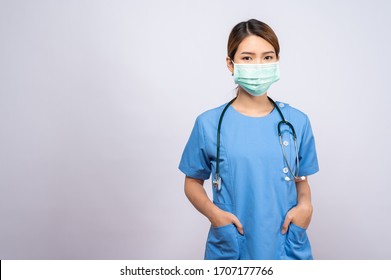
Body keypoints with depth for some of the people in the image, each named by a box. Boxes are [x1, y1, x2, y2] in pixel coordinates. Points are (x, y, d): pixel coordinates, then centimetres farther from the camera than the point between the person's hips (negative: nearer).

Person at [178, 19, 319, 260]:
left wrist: (305, 204, -11)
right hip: (230, 248, -1)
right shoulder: (209, 124, -7)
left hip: (288, 247, 2)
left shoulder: (297, 122, -1)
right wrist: (213, 212, -15)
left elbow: (301, 179, 9)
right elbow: (193, 181, 2)